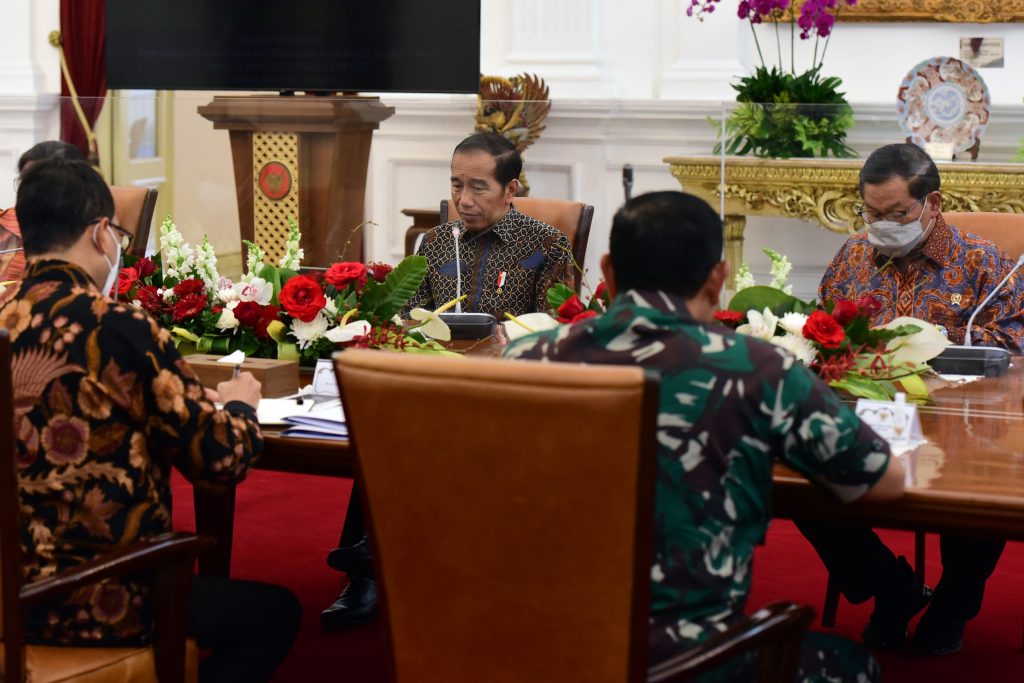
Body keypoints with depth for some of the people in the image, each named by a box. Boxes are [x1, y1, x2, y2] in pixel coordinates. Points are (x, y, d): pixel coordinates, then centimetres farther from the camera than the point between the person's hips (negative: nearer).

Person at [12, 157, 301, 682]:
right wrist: (240, 404, 9)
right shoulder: (121, 329, -18)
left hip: (15, 593, 7)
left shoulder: (9, 318, 0)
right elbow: (222, 459, -13)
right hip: (92, 606, -7)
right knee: (276, 612, 16)